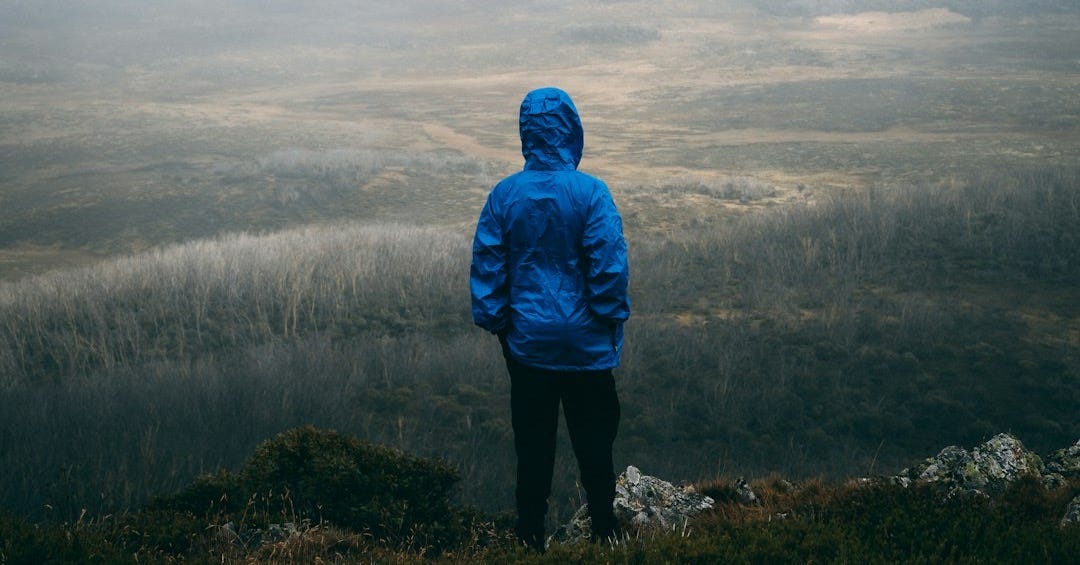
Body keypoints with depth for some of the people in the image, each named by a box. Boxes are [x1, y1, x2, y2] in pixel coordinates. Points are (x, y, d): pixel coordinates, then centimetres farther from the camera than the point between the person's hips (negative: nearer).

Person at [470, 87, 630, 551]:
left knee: (533, 444, 11)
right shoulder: (590, 193, -13)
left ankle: (531, 539, 15)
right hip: (585, 343, -2)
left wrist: (494, 320, 8)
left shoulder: (504, 195, -5)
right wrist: (613, 319, 0)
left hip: (527, 342, 2)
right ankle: (604, 534, 19)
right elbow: (609, 265, -13)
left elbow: (486, 264, -1)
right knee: (593, 443, 11)